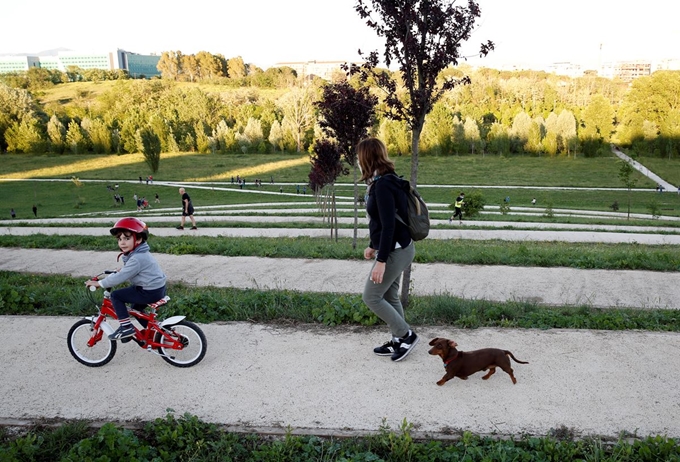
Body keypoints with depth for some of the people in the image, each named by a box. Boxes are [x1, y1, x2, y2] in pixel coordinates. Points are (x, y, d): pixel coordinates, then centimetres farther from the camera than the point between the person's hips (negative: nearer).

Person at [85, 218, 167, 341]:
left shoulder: (137, 258, -22)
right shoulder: (140, 253, 11)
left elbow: (121, 276, -23)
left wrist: (99, 283, -15)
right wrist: (111, 274, 17)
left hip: (151, 292, -10)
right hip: (157, 289, 10)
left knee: (116, 295, -7)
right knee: (136, 308, 32)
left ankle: (126, 327, -3)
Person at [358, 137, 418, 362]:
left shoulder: (383, 185, -22)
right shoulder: (382, 181, 9)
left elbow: (389, 225, -26)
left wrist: (381, 261, -25)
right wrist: (373, 245, 26)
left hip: (395, 251, -10)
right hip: (396, 248, 10)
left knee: (371, 297, 1)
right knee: (389, 297, 17)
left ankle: (406, 335, 11)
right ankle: (398, 341, 29)